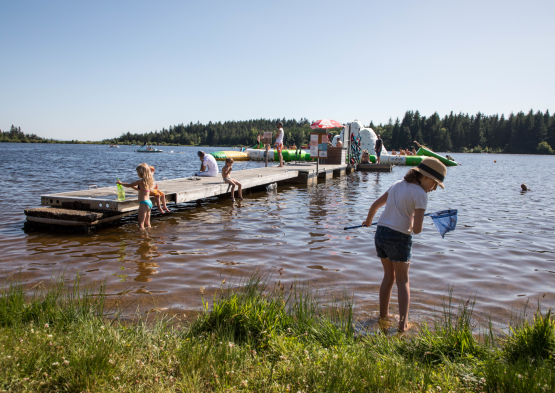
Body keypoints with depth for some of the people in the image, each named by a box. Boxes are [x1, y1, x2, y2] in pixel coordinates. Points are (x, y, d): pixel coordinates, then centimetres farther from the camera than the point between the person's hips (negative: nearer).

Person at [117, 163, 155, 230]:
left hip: (144, 203, -9)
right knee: (147, 224, 16)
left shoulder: (141, 181, -13)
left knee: (141, 225, -7)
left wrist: (120, 183, 14)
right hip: (149, 203, 9)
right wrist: (132, 186, 26)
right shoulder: (148, 180, 12)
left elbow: (129, 185, -2)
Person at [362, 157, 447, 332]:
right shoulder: (420, 194, -10)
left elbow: (375, 205, 23)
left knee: (389, 276, 22)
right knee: (402, 280, 10)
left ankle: (383, 315, 31)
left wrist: (368, 221, 39)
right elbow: (417, 229, -17)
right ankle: (403, 322, 9)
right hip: (399, 238, -6)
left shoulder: (398, 185, 11)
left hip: (380, 233, 7)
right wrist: (413, 225, 7)